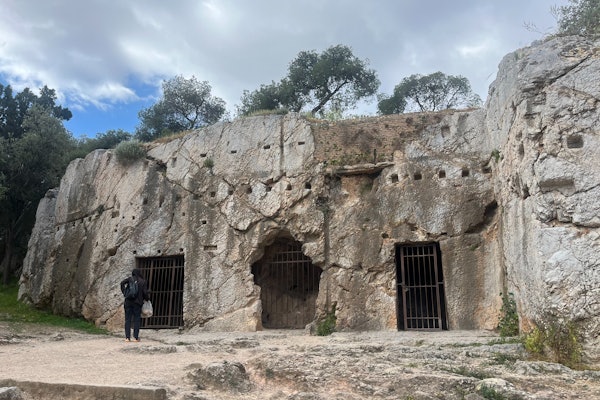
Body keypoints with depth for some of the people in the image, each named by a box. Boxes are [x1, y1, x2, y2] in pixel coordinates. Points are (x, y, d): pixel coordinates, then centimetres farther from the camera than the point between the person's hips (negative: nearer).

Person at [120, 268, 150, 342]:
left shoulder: (130, 279, 4)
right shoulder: (143, 281, 1)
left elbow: (122, 283, -10)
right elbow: (145, 292, -4)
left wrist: (124, 292, -2)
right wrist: (147, 298, 14)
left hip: (128, 302, 1)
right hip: (137, 303, -1)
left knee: (128, 319, 6)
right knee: (136, 320, 5)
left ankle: (127, 337, 4)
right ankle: (136, 337, 3)